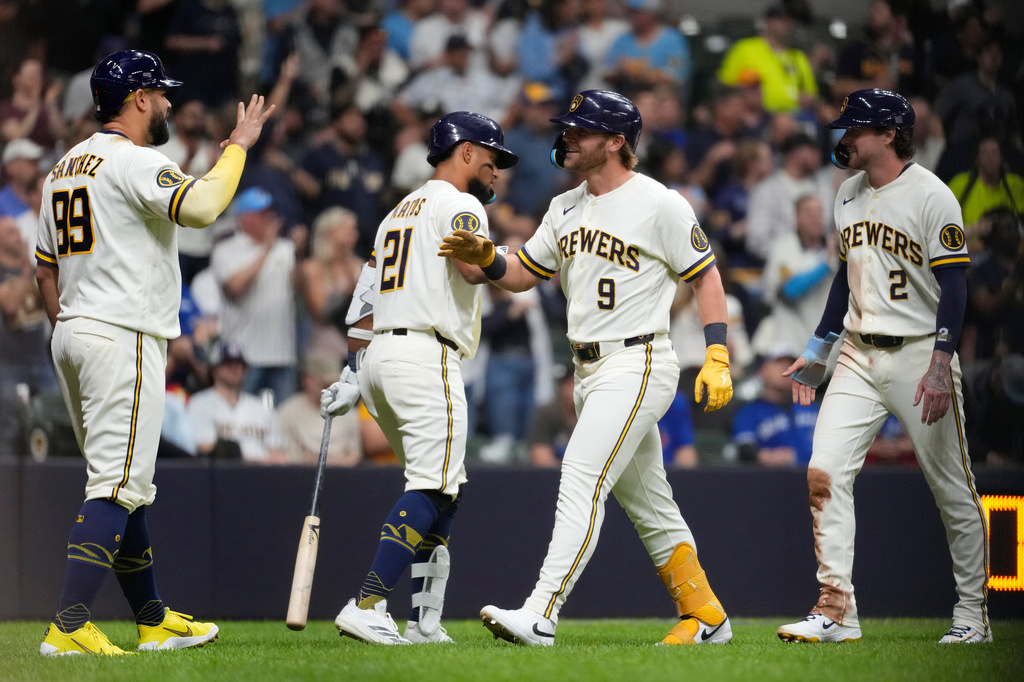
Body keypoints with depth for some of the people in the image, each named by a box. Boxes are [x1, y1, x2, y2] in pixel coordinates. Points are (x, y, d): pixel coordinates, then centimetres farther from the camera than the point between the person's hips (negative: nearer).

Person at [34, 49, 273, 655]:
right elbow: (201, 206, -27)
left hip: (72, 337, 10)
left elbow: (46, 268, 20)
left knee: (125, 485, 15)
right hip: (124, 339, -10)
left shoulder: (66, 168, 17)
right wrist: (238, 146, -13)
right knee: (118, 485, -11)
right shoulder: (135, 161, -12)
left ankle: (154, 620, 21)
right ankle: (69, 627, -19)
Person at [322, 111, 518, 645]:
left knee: (441, 487, 13)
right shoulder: (459, 204, -2)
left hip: (378, 357, 9)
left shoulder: (399, 211, 25)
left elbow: (368, 299, 21)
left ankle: (424, 622, 6)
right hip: (426, 355, -9)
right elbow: (472, 268, -21)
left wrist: (351, 375, 18)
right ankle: (366, 607, -23)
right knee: (433, 488, -12)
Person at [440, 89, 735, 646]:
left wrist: (717, 357, -14)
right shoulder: (565, 209, 13)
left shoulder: (659, 204, -9)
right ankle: (704, 616, 23)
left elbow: (705, 276, -6)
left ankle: (540, 616, -25)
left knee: (581, 480, -18)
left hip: (637, 365, -9)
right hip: (589, 371, 9)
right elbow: (522, 274, 18)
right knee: (646, 500, 13)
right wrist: (484, 258, -4)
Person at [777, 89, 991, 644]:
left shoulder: (931, 197, -11)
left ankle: (972, 613, 11)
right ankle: (836, 610, -6)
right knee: (824, 472, -7)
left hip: (918, 354, -6)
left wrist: (941, 367, -25)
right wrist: (817, 351, 22)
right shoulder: (849, 196, 12)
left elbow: (953, 286, -16)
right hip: (859, 357, 6)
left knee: (953, 489, 1)